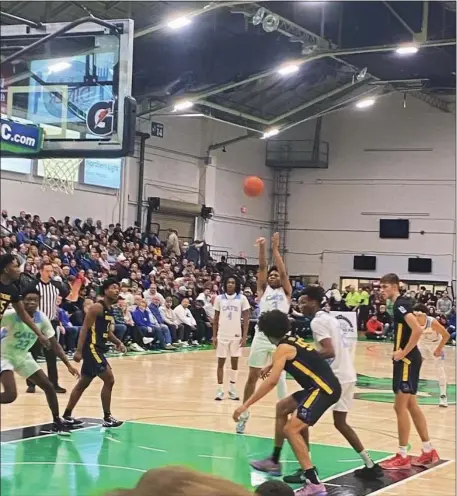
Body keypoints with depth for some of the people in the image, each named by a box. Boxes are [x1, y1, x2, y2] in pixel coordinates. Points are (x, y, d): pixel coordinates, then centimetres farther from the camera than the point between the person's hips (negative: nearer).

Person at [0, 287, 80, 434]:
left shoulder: (42, 318, -11)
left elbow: (55, 344, -4)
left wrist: (68, 365, -9)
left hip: (23, 356, 6)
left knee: (48, 386, 4)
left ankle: (57, 422, 18)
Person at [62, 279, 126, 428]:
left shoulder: (110, 310, 14)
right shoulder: (97, 307, -13)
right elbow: (84, 329, -17)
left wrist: (118, 343, 5)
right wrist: (79, 350, -23)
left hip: (98, 349, 10)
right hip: (92, 348, -10)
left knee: (83, 383, 16)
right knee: (109, 379, -11)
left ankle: (67, 415, 24)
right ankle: (107, 417, -4)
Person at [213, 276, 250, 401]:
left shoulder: (242, 298, -2)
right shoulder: (219, 298, 1)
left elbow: (246, 319, -1)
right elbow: (216, 318, 6)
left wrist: (244, 336, -7)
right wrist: (214, 336, 1)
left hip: (236, 335, 0)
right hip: (222, 335, 0)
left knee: (234, 361, 5)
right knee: (221, 362, 2)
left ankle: (232, 388, 14)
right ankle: (220, 389, 7)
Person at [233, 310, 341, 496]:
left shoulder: (283, 348, -9)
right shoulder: (293, 341, 17)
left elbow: (271, 382, -20)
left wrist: (245, 405, -19)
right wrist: (271, 367, 52)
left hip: (324, 389, -10)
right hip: (322, 386, 10)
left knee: (291, 429, -17)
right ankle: (274, 462, 34)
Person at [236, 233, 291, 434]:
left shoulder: (286, 292, 9)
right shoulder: (263, 289, 12)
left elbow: (283, 271, -3)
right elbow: (262, 268, 1)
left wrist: (275, 249, -6)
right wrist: (262, 248, -12)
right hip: (261, 336, 1)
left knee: (280, 378, 3)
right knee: (253, 376, 5)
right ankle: (244, 414, 14)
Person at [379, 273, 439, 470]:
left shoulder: (401, 304, -16)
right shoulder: (399, 304, 14)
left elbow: (417, 330, -28)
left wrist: (403, 352, -21)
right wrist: (401, 352, 11)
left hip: (407, 360, -10)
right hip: (407, 360, 10)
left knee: (400, 406, -6)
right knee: (410, 405, 15)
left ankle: (402, 457, 0)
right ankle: (428, 452, 22)